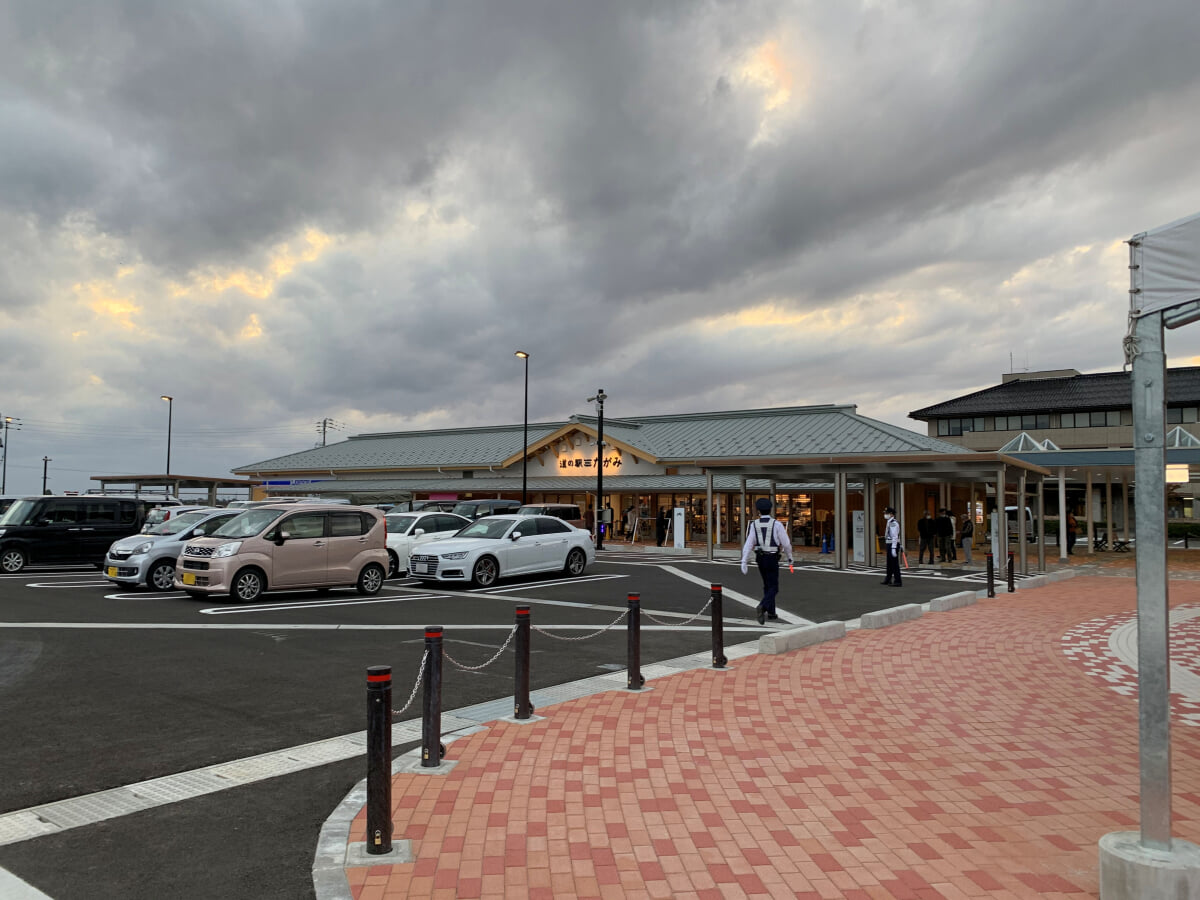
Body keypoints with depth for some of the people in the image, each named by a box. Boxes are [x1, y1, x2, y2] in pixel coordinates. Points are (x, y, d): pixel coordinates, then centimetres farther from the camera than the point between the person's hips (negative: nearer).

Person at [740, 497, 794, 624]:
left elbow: (748, 544, -7)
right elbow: (786, 543, -8)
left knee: (767, 585, 19)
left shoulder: (755, 525, -1)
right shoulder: (777, 524, -10)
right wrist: (789, 558, 8)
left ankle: (771, 614, 24)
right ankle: (763, 607, -27)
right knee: (773, 588, -2)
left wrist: (744, 562, -8)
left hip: (760, 559, 4)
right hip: (772, 559, -4)